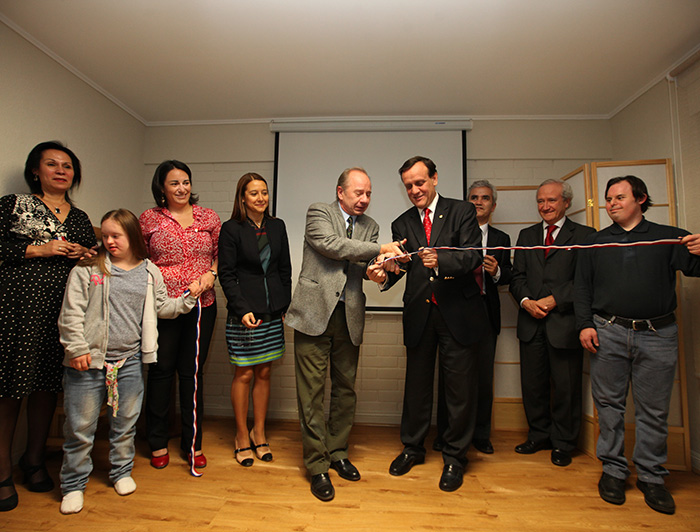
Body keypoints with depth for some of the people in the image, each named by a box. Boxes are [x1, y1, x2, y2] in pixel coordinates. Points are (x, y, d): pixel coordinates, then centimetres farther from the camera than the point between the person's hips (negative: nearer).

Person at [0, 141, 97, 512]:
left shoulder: (80, 218, 17)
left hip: (61, 310, 4)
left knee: (46, 385, 9)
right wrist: (37, 249, -10)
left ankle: (34, 459, 27)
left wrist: (84, 255, 1)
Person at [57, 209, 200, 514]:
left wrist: (187, 298, 1)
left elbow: (162, 307, 12)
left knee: (126, 423, 15)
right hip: (88, 361, -2)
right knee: (80, 426, 8)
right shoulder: (88, 269, -3)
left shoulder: (149, 273, 5)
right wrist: (77, 348, -9)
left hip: (129, 361, 2)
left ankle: (122, 471, 35)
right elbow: (71, 313, -5)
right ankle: (73, 484, 27)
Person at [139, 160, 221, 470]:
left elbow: (220, 254, 12)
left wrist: (212, 273, -6)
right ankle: (158, 442, 29)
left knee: (193, 372, 9)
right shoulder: (149, 219, 4)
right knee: (161, 370, 8)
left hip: (201, 305, 1)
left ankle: (192, 442, 25)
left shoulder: (208, 217, 7)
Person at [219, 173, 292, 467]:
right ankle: (242, 436, 24)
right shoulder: (231, 229, -3)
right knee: (244, 374, 5)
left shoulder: (277, 226, 9)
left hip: (273, 313, 4)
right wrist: (243, 310, -15)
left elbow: (285, 269, 11)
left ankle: (259, 433, 27)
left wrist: (285, 304, 4)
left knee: (264, 373, 11)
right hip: (244, 313, -4)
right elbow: (226, 274, -6)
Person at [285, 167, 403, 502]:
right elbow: (331, 245, -16)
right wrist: (380, 249, -15)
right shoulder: (318, 212, 1)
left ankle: (337, 452, 32)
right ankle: (317, 466, 15)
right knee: (312, 390, 1)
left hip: (349, 316, 5)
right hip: (315, 312, -4)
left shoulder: (370, 226, 16)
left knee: (345, 388, 13)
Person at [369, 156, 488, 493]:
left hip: (458, 313, -2)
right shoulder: (401, 224, 10)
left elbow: (474, 256, -13)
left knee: (459, 388, 7)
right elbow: (399, 266, -1)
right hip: (419, 314, 3)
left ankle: (454, 457, 28)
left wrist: (441, 261, -31)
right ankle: (412, 448, 35)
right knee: (416, 385, 14)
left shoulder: (462, 212, 1)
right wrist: (385, 274, -24)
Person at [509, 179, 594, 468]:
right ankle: (539, 435, 30)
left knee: (566, 387, 7)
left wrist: (554, 300, -15)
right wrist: (526, 301, -8)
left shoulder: (585, 235, 2)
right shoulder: (526, 235, 15)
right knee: (533, 384, 11)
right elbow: (517, 277, 9)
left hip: (564, 321, -3)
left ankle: (562, 443, 25)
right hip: (531, 324, 4)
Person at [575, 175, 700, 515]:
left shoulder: (668, 237, 8)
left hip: (658, 335, 0)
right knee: (609, 404, 6)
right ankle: (613, 470, 20)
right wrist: (585, 324, -2)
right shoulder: (596, 243, 11)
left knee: (653, 410, 6)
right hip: (608, 333, 1)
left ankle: (651, 477, 22)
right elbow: (583, 287, 8)